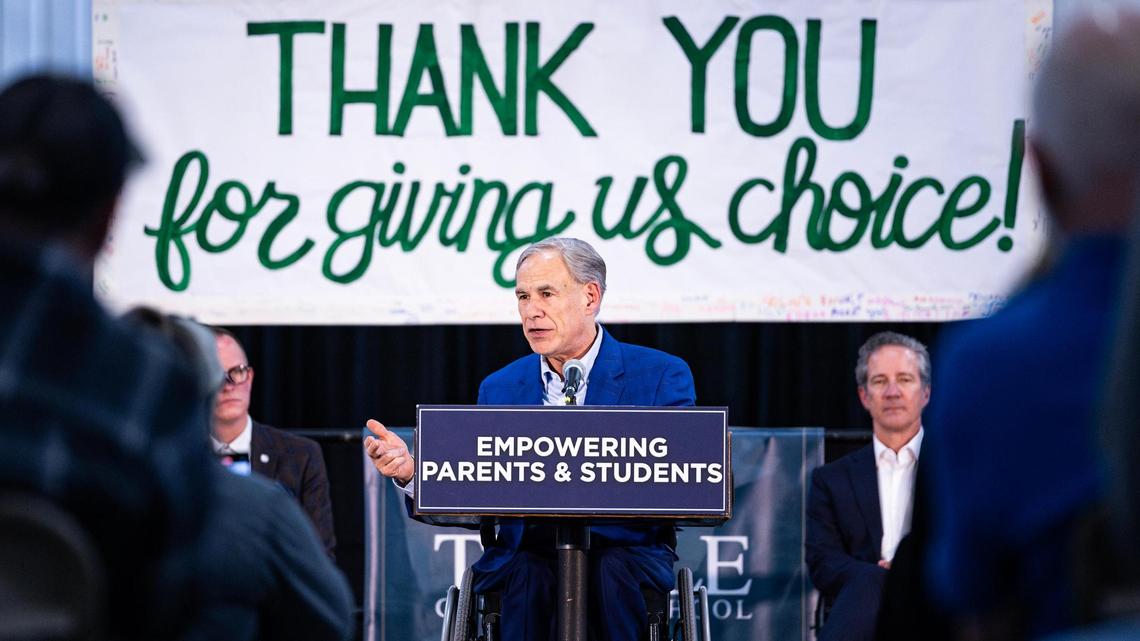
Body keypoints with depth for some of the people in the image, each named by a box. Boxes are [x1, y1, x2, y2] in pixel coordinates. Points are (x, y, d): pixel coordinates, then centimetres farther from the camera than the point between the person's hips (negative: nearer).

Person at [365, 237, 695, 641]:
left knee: (612, 571, -35)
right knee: (528, 576, -32)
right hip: (525, 556, 2)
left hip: (624, 551, -2)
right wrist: (411, 472, -12)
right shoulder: (499, 390, 15)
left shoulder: (662, 375, 4)